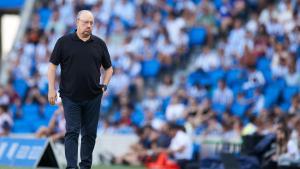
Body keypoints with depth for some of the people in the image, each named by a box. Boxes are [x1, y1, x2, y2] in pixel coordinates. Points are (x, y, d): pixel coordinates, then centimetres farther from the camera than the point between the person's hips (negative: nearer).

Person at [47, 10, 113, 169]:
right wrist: (51, 89, -5)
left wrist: (104, 86, 2)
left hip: (93, 97, 3)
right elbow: (53, 65, 1)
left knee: (90, 133, 7)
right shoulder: (64, 42, -1)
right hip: (71, 96, -3)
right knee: (72, 132, -8)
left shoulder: (99, 44, 6)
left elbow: (108, 67, 16)